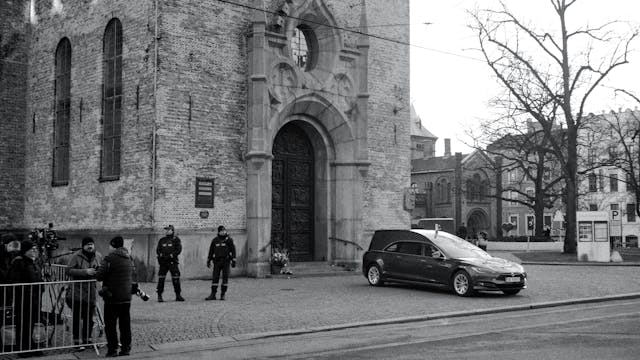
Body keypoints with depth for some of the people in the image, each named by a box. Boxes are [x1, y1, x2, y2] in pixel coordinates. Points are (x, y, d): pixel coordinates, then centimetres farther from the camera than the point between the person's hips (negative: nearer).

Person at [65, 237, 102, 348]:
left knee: (89, 318, 8)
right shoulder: (76, 256, -5)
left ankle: (87, 339, 20)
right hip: (77, 291, -4)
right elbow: (69, 270, -12)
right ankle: (77, 341, 5)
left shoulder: (99, 256, 9)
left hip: (91, 292, 4)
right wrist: (85, 272, -20)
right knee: (77, 317, -3)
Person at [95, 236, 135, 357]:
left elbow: (99, 276, -15)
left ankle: (112, 349, 3)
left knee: (110, 324, 3)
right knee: (125, 323, 12)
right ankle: (126, 348, 15)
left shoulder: (109, 259, -14)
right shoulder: (129, 259, 8)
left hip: (112, 297, -6)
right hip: (127, 297, 6)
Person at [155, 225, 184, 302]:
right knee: (161, 279, -4)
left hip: (172, 261, -2)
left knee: (176, 279, -2)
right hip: (163, 262, 2)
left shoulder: (176, 240, 5)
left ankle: (178, 295, 7)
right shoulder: (161, 240, 15)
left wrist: (171, 255, -14)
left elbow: (179, 250, -4)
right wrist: (162, 255, -8)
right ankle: (159, 296, 2)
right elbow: (157, 250, 12)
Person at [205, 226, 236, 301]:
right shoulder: (215, 240, 7)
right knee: (215, 277, -1)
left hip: (226, 261, -2)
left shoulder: (229, 240, 0)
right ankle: (213, 295, 2)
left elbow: (233, 250, 0)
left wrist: (233, 261, -6)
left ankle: (223, 294, 7)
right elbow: (211, 251, 13)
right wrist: (208, 261, 11)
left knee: (225, 278, -2)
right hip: (217, 262, 2)